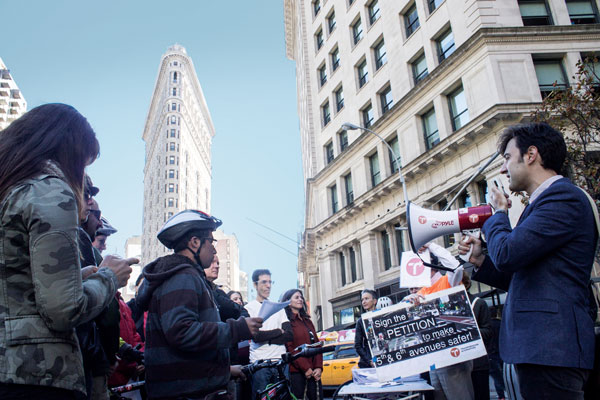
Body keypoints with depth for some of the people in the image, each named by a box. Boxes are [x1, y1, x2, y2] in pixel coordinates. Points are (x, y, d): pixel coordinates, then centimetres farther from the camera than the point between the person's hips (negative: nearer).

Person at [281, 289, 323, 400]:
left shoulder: (307, 321, 20)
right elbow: (289, 348, -10)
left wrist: (318, 367, 1)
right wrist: (305, 368, -14)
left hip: (313, 371, 6)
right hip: (296, 371, -6)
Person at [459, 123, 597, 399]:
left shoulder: (563, 196, -11)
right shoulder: (544, 201, 20)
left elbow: (507, 253, -22)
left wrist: (498, 214, -3)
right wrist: (480, 261, 9)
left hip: (551, 348, -10)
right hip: (543, 346, 10)